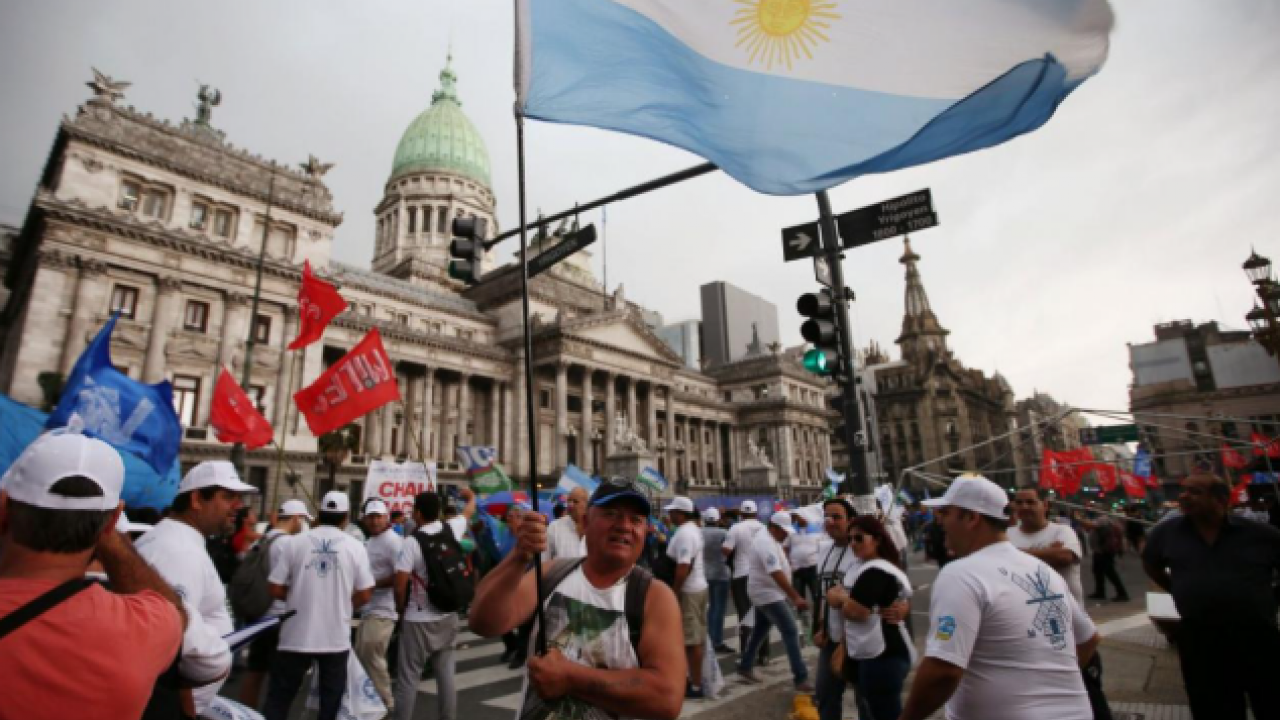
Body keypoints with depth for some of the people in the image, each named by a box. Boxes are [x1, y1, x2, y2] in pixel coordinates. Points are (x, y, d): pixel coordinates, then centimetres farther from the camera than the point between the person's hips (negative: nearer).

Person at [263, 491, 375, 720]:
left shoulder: (296, 542, -5)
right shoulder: (355, 546, -5)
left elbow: (275, 589, -3)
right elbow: (365, 595, -4)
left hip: (296, 636, 0)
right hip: (336, 637, 0)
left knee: (278, 697, 13)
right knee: (331, 701, 13)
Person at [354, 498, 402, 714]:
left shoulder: (393, 542, -17)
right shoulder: (370, 542, 15)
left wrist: (373, 584, -20)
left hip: (382, 610, -10)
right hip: (369, 609, 10)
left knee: (373, 658, -6)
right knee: (362, 656, 17)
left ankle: (385, 703, 8)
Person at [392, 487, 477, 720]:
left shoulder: (412, 542, -17)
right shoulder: (452, 529, -3)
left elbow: (400, 585, -17)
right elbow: (469, 511, 19)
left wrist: (401, 611, 2)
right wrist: (471, 495, 41)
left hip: (419, 620, -5)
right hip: (448, 617, 5)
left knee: (408, 677, 6)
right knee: (446, 674, 12)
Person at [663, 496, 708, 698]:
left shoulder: (683, 533, -21)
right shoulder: (693, 529, 11)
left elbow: (682, 569, -26)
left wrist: (673, 593, -19)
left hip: (688, 591, -10)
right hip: (698, 587, 10)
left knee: (692, 639, -2)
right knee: (697, 637, 16)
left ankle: (696, 686, 5)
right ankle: (696, 679, 26)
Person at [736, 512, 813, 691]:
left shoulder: (769, 538, 7)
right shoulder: (766, 544, -27)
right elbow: (777, 575, -33)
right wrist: (796, 598, -35)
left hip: (765, 593, 10)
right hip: (768, 595, -10)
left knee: (760, 630, 18)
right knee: (791, 632, -8)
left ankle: (745, 667, 29)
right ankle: (801, 678, -4)